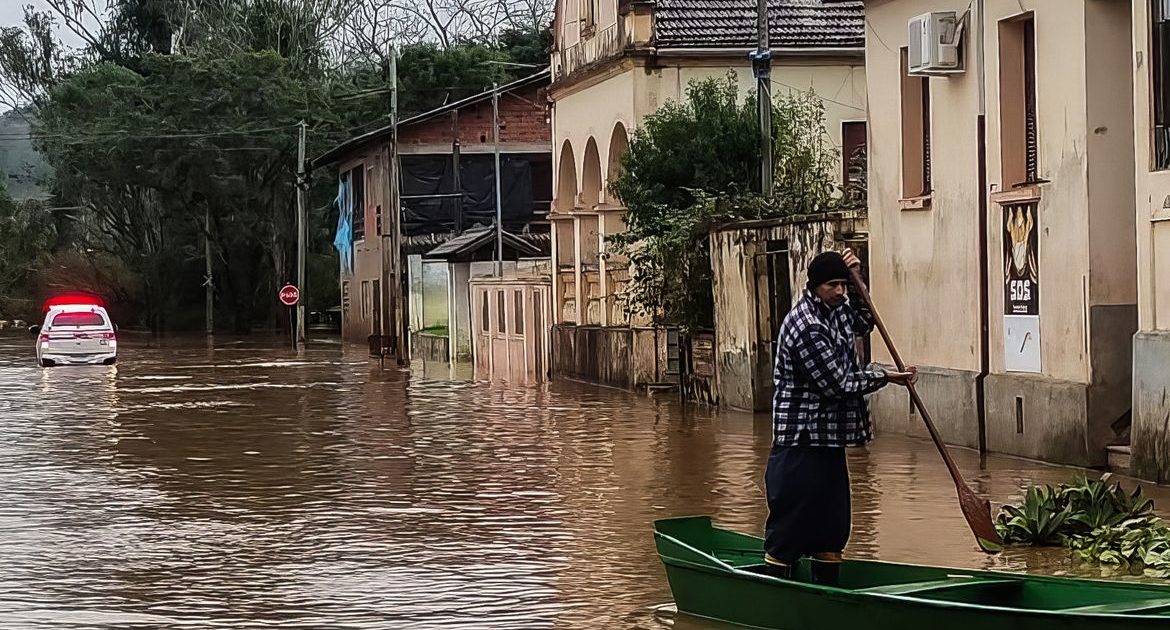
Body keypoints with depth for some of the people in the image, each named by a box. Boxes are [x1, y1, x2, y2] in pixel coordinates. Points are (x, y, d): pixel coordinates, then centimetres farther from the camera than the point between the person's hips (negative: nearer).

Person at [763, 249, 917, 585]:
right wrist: (885, 376, -7)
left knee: (833, 527, 14)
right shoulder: (807, 327, -20)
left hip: (828, 440, 10)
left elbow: (863, 324, 30)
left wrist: (855, 282, 12)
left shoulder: (833, 310, 9)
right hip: (802, 443, -10)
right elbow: (838, 384, -19)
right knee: (789, 527, -5)